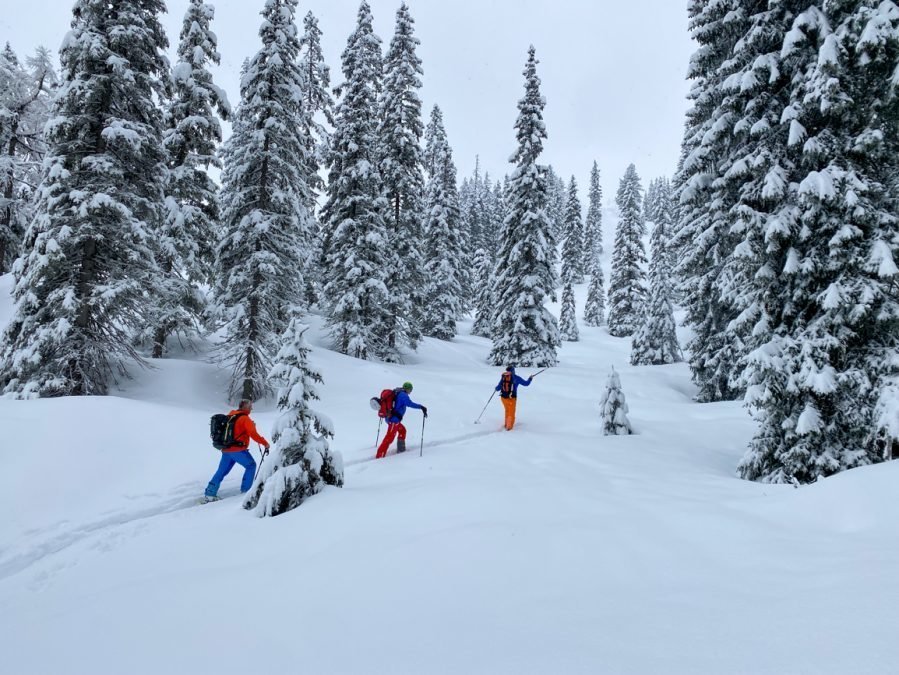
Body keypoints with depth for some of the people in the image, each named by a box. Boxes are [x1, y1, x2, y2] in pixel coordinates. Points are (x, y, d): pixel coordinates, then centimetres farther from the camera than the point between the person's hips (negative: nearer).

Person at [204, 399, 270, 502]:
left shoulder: (230, 416, 13)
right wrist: (265, 443, -10)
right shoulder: (245, 418, -10)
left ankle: (210, 494, 8)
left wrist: (251, 425, 19)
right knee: (251, 465, 9)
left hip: (226, 449, 7)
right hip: (238, 450, -7)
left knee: (221, 471, 12)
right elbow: (253, 434, -18)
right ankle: (246, 490, 7)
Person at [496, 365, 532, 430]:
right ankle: (509, 427, 6)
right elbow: (526, 383, 2)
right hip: (512, 398, -3)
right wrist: (530, 378, 20)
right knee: (511, 413, 12)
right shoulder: (516, 378, -7)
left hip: (503, 397, 3)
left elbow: (498, 388, 3)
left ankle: (507, 424, 34)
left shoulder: (503, 377, -2)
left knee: (507, 410, 26)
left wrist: (496, 388, 27)